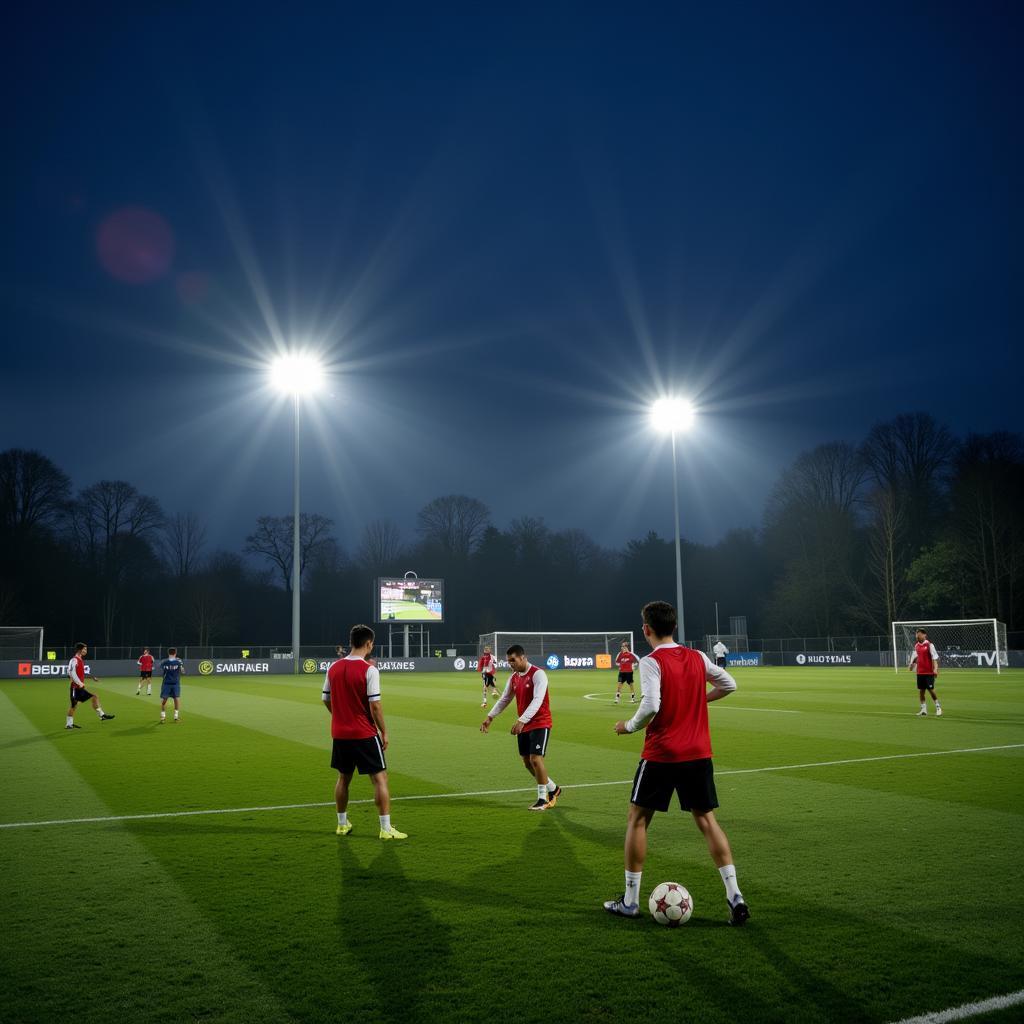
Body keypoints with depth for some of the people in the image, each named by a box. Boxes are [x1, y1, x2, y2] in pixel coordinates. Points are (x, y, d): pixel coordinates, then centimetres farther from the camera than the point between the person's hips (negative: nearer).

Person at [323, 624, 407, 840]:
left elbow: (326, 700, 10)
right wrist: (384, 731, -7)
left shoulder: (333, 668, 3)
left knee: (343, 778, 20)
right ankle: (386, 829, 1)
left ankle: (342, 824, 29)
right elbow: (374, 704, -17)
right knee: (380, 778, 2)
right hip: (365, 735, -6)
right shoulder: (369, 670, -14)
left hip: (339, 734, 6)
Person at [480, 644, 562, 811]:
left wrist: (522, 720, -34)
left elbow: (537, 700, -26)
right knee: (527, 761, 9)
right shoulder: (514, 677, 8)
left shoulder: (538, 674, -17)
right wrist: (490, 717, 10)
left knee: (536, 759, -12)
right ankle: (553, 789, 27)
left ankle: (543, 799, 2)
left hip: (540, 724, -8)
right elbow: (504, 699, 17)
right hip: (523, 726, 8)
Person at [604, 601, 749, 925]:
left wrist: (629, 726, -7)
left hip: (661, 755, -5)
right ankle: (735, 896, 2)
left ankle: (630, 901, 15)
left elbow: (650, 706, -24)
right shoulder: (697, 658, 5)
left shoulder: (651, 662, -13)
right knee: (706, 819, 12)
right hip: (699, 753, 5)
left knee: (637, 819, 10)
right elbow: (729, 685, 14)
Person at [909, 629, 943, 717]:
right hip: (920, 672, 6)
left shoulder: (929, 645, -10)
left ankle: (938, 707, 13)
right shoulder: (916, 646, 10)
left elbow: (934, 657, -14)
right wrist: (912, 664, 17)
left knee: (931, 689, -4)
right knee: (921, 690, 6)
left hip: (929, 672, -6)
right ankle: (924, 709, 14)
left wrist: (935, 668, -22)